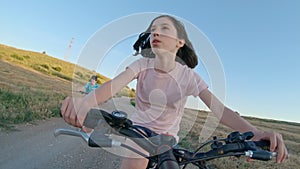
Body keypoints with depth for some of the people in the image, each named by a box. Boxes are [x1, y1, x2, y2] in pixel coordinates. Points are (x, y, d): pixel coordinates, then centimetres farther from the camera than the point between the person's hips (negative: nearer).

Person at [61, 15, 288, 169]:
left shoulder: (187, 75, -17)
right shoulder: (143, 64, -15)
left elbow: (221, 109, -24)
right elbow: (114, 84, -31)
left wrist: (255, 132, -41)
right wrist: (84, 102, -52)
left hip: (167, 138, 1)